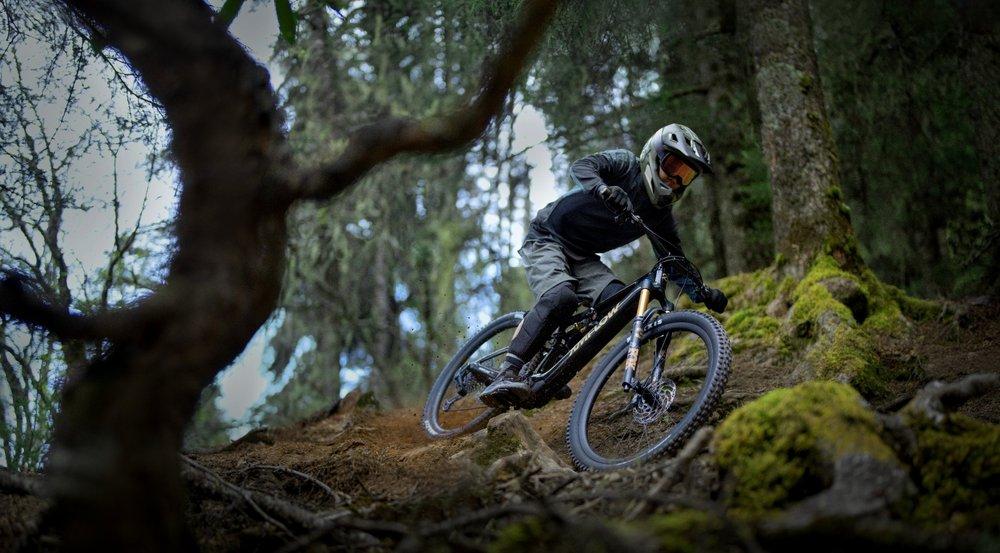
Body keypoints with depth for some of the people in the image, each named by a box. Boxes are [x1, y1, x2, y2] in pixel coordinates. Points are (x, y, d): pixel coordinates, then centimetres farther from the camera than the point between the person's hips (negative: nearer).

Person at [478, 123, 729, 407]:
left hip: (581, 256, 6)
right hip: (546, 238, -6)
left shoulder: (660, 216, 4)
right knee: (561, 296, -33)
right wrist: (604, 189, -50)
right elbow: (580, 167, -29)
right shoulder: (625, 163, -11)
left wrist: (702, 293, -14)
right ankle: (506, 376, -38)